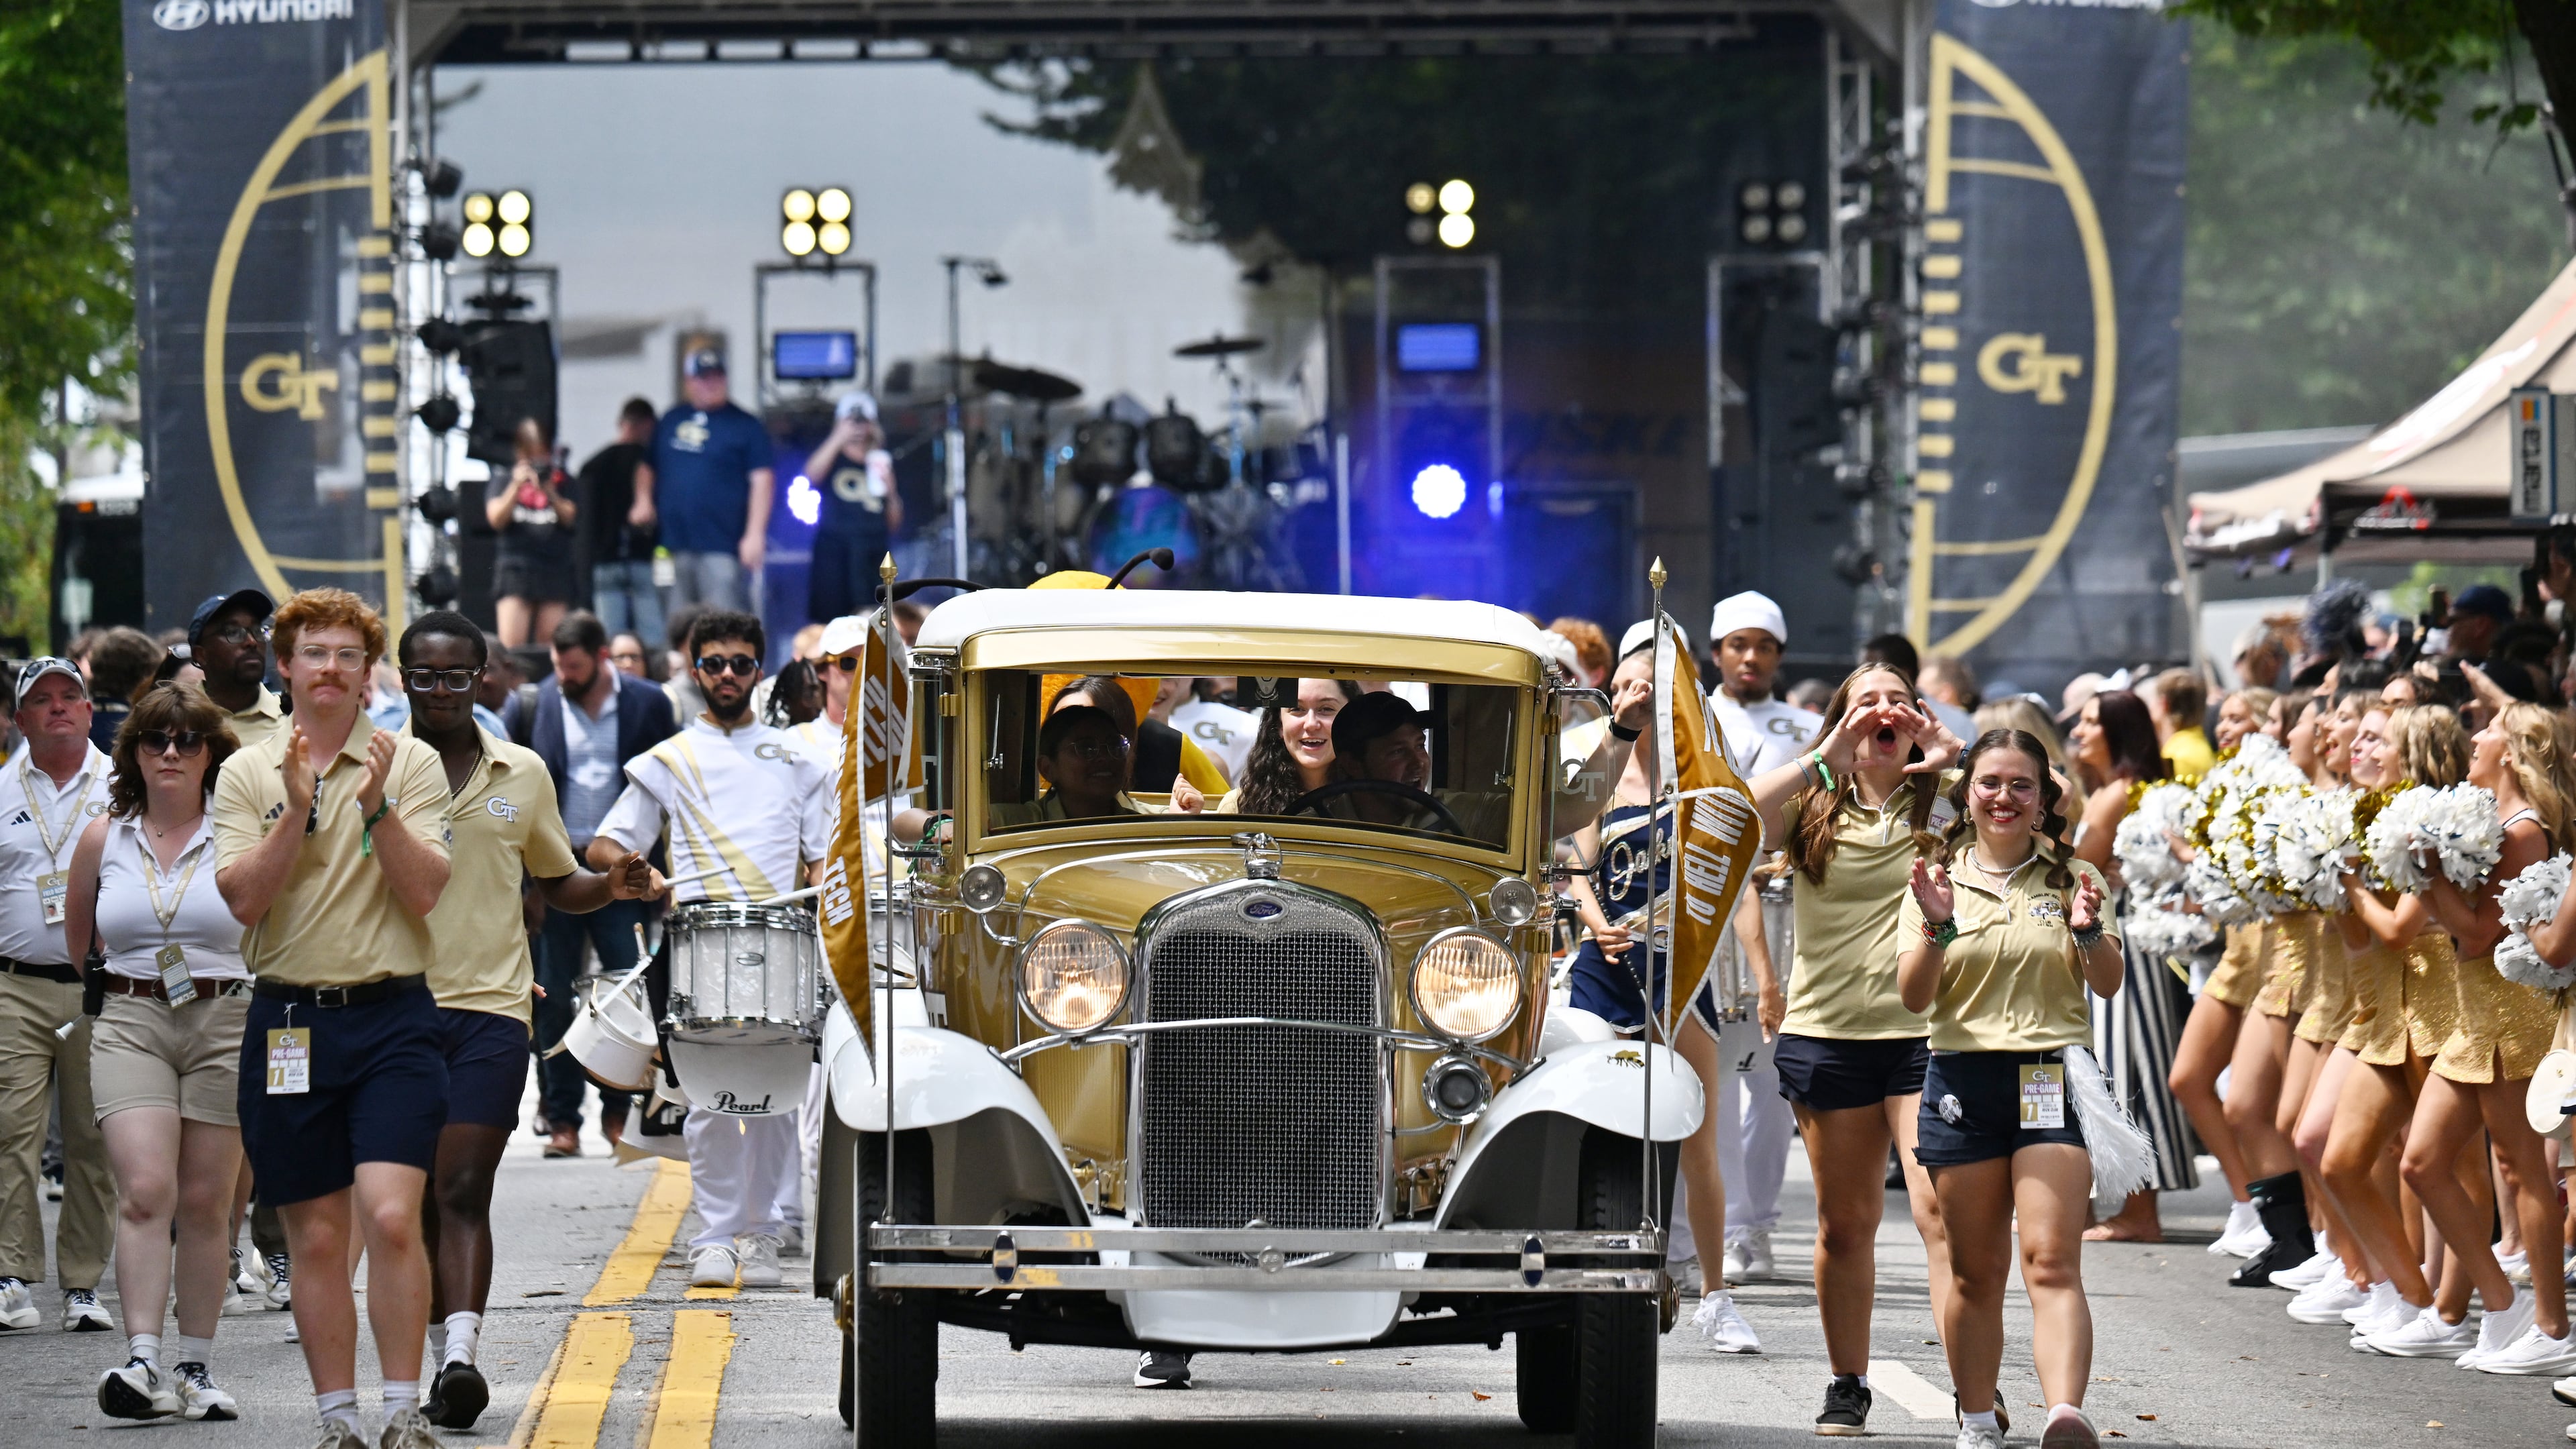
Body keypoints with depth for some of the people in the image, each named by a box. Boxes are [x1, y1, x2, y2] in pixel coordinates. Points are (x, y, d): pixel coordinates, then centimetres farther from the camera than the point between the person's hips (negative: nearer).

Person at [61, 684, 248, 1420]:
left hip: (224, 1024, -1)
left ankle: (194, 1369, 13)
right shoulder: (103, 839, 7)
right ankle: (141, 1362, -22)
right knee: (144, 1192, -14)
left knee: (204, 1202, 3)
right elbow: (76, 942, 22)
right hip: (129, 1024, 1)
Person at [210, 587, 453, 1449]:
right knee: (317, 1239, 5)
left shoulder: (412, 764, 3)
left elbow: (424, 892, -6)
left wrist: (377, 805, -18)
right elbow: (243, 898, -6)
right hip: (289, 1018, 2)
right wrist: (298, 811, -16)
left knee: (390, 1215, -16)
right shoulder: (248, 774, 6)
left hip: (391, 1015, -2)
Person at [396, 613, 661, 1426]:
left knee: (463, 1188, -13)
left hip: (490, 1006, -1)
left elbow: (557, 885, 20)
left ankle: (461, 1355, -24)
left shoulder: (523, 775, 9)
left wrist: (611, 887, 0)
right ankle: (441, 1350, 19)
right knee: (417, 1197, 7)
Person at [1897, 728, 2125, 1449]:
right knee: (1975, 1273, 6)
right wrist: (1937, 929, -16)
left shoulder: (2071, 877, 9)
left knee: (2052, 1262, -15)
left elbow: (2109, 983, 4)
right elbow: (1914, 996, 2)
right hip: (1962, 1083, 1)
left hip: (2052, 1081, -1)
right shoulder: (1939, 879, 9)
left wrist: (2088, 931, -16)